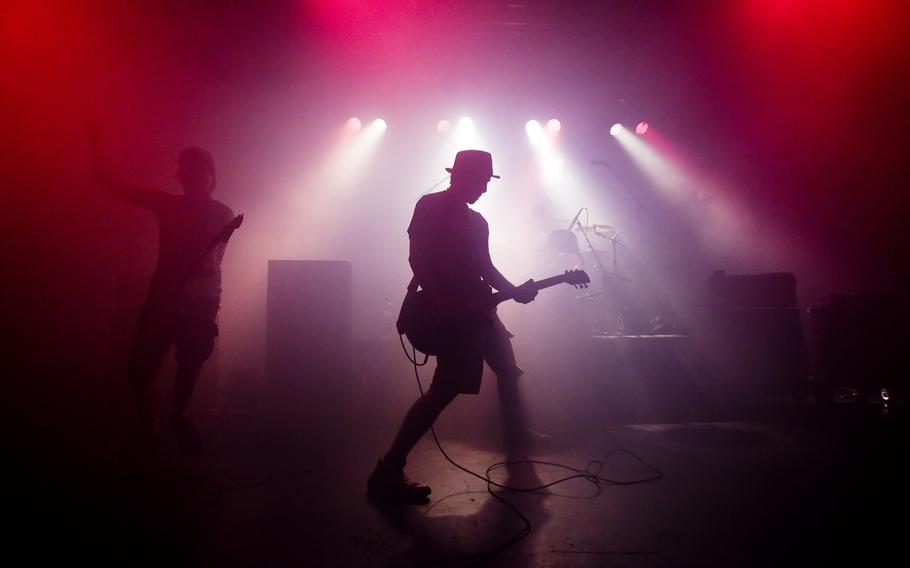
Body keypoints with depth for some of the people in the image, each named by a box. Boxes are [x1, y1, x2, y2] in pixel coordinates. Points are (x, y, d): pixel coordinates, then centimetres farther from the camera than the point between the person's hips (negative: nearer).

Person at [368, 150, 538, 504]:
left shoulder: (476, 221, 17)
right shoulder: (429, 206, -6)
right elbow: (417, 259, -14)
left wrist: (514, 291, 5)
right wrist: (438, 304, -21)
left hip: (477, 311, 9)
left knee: (508, 370, 19)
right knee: (446, 389, -17)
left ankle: (515, 434, 44)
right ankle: (388, 472, -15)